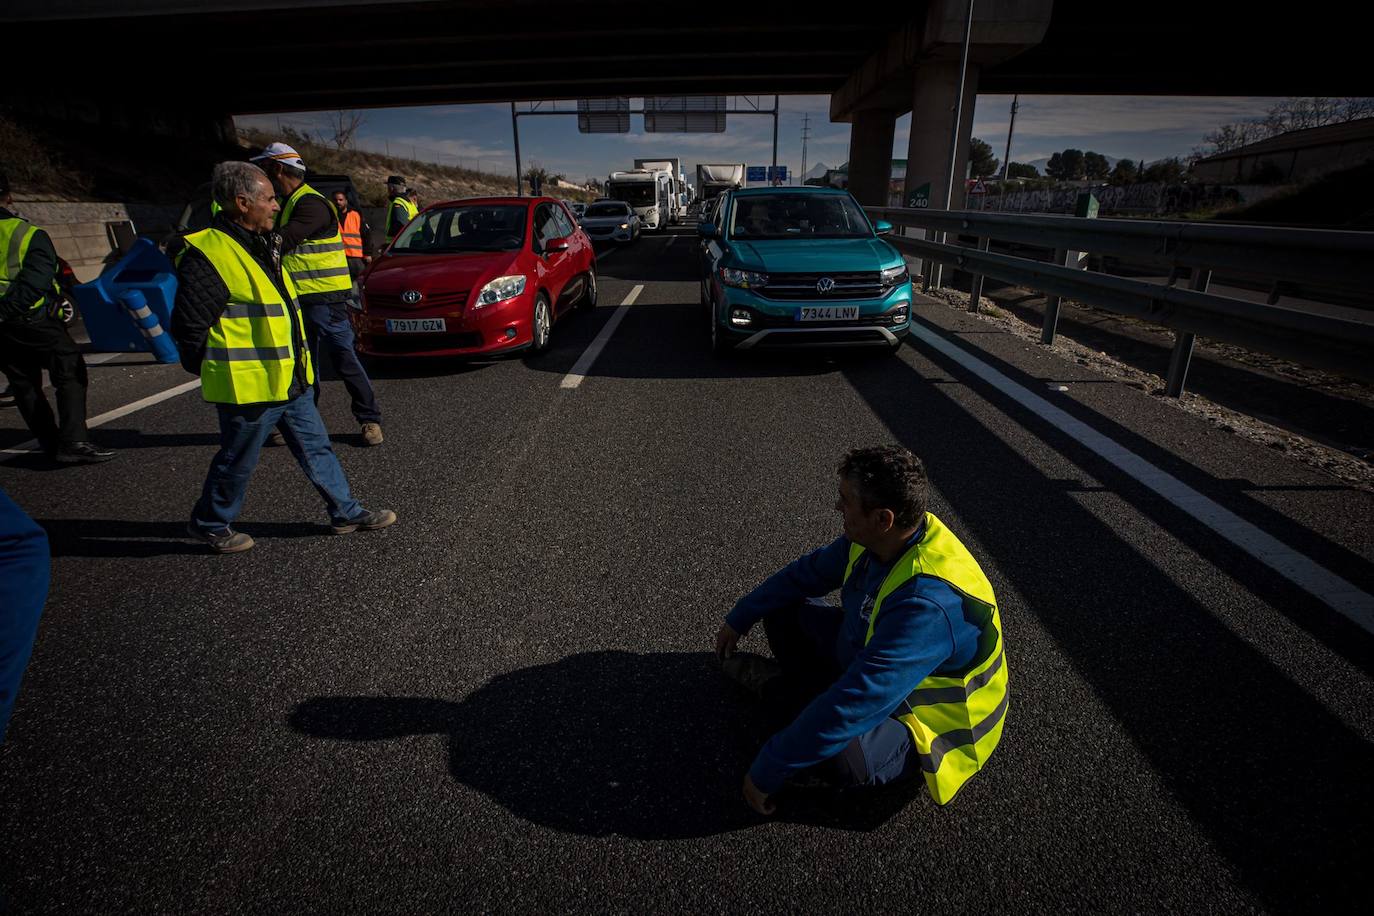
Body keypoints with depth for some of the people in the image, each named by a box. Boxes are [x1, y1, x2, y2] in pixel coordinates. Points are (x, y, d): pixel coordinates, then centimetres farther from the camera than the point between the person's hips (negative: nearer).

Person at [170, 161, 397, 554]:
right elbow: (189, 325, -18)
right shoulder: (208, 253, -17)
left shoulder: (262, 245, 14)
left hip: (290, 378, 9)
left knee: (317, 448, 13)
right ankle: (209, 525, 28)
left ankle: (346, 513, 23)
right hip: (249, 385, -9)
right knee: (237, 462, 7)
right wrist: (210, 369, -7)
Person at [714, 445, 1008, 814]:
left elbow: (852, 706, -41)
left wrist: (767, 771, -32)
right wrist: (739, 619, 14)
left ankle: (778, 691, -5)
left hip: (926, 722, -7)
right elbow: (805, 574, 4)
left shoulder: (929, 604, -42)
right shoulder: (871, 540, -14)